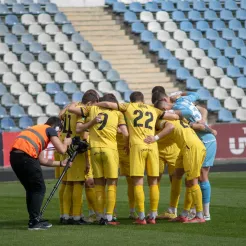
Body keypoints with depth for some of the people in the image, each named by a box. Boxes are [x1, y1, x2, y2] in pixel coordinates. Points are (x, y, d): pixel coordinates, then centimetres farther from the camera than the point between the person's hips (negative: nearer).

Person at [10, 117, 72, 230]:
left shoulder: (37, 129, 35)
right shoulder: (50, 129, 12)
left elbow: (41, 160, 33)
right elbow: (61, 150, 4)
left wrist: (61, 163, 40)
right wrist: (66, 143, 27)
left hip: (14, 156, 8)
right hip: (26, 156, -8)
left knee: (31, 189, 20)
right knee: (39, 189, 4)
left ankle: (33, 220, 22)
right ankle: (34, 221, 0)